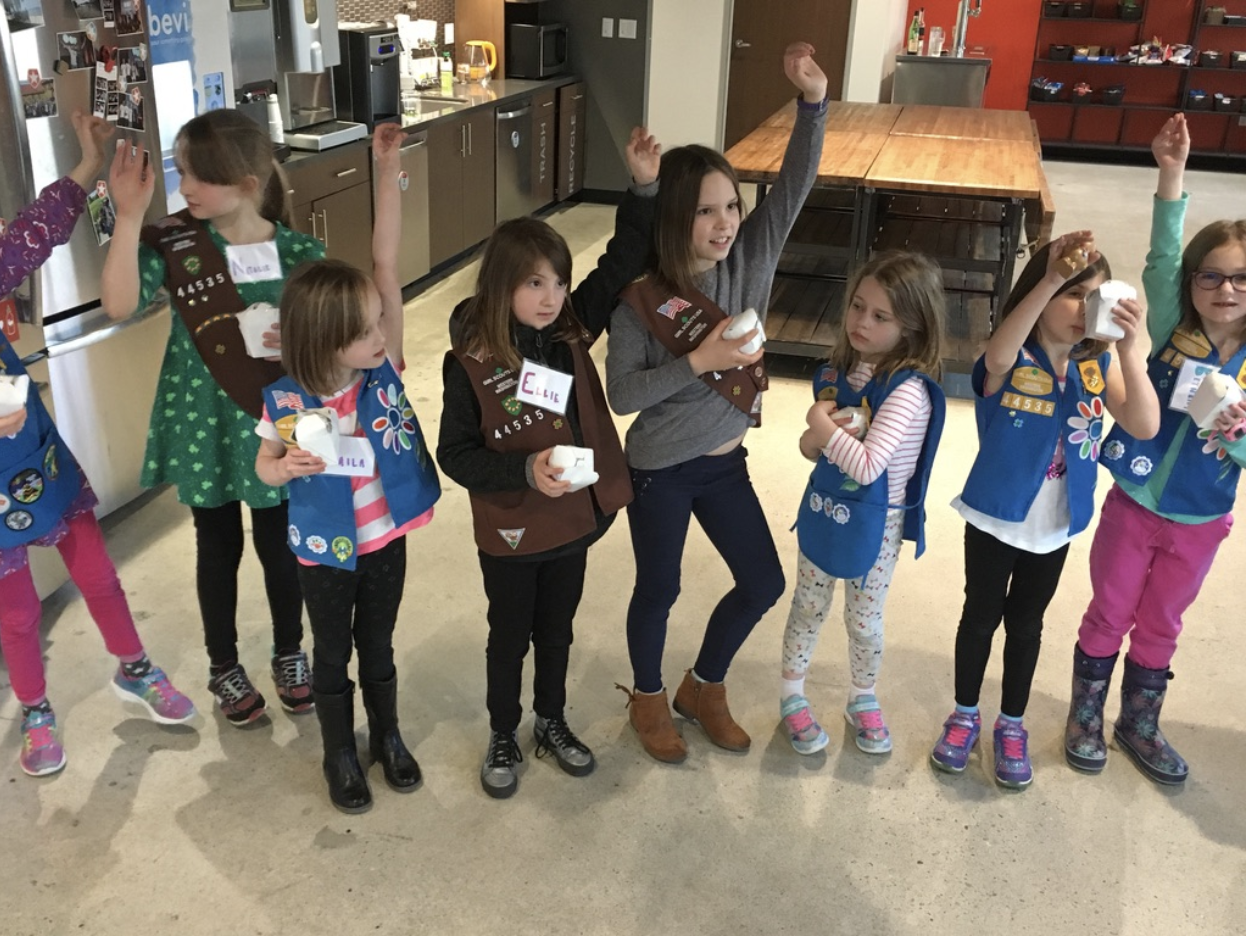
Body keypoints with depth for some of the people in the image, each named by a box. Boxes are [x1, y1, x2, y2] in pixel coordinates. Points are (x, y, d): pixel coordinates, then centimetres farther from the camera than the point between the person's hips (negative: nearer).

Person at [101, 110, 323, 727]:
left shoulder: (299, 254, -10)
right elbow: (120, 306, -25)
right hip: (202, 428, 0)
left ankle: (289, 653, 40)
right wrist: (129, 216, -30)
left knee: (279, 544, 15)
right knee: (218, 547, 15)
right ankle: (223, 666, 36)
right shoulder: (172, 242, -10)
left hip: (275, 427, 0)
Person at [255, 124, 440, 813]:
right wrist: (287, 467, -27)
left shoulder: (383, 366, -16)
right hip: (325, 551, -2)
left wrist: (388, 170, -28)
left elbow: (387, 262, -23)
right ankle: (340, 755, 40)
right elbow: (265, 466, -2)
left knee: (378, 643, 22)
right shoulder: (286, 401, -20)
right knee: (332, 652, 19)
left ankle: (387, 736, 45)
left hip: (386, 540, 2)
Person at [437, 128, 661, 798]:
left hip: (576, 518, 4)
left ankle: (552, 723, 46)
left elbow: (622, 264, -7)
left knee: (556, 631, 23)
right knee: (510, 638, 17)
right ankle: (503, 737, 39)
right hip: (511, 533, -4)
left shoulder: (571, 332, -8)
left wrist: (643, 188, -20)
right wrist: (526, 471, -29)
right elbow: (455, 455, -15)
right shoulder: (470, 364, -20)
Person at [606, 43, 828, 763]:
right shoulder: (642, 298, -20)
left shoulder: (750, 260, -9)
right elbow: (622, 394, -18)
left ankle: (704, 688, 39)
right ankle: (648, 698, 42)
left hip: (725, 461, 5)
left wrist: (813, 101, -33)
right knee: (659, 592, 14)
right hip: (660, 470, -5)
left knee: (764, 583, 14)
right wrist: (698, 361, -28)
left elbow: (795, 187, -19)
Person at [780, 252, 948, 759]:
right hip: (822, 510, 5)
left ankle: (863, 700, 39)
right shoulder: (838, 371, -4)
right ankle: (792, 697, 37)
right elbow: (810, 448, 4)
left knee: (864, 621, 14)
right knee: (808, 609, 18)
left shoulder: (909, 389, -23)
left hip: (874, 525, -4)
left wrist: (825, 428, -20)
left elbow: (868, 465, -31)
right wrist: (815, 436, -19)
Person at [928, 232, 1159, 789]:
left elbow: (1145, 426, -19)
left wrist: (1129, 348, -31)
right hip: (995, 518, -3)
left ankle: (1011, 725, 37)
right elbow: (998, 356, -43)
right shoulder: (1011, 362, -16)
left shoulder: (1098, 366, -6)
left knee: (1025, 624, 18)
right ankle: (965, 715, 36)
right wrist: (1050, 279, -51)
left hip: (1056, 527, 3)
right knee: (980, 617, 14)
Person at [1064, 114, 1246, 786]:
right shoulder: (1172, 336, -12)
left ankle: (1139, 724, 39)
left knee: (1160, 624, 19)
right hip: (1133, 507, -1)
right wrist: (1171, 176, -35)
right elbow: (1160, 261, -26)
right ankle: (1085, 716, 34)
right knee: (1108, 615, 14)